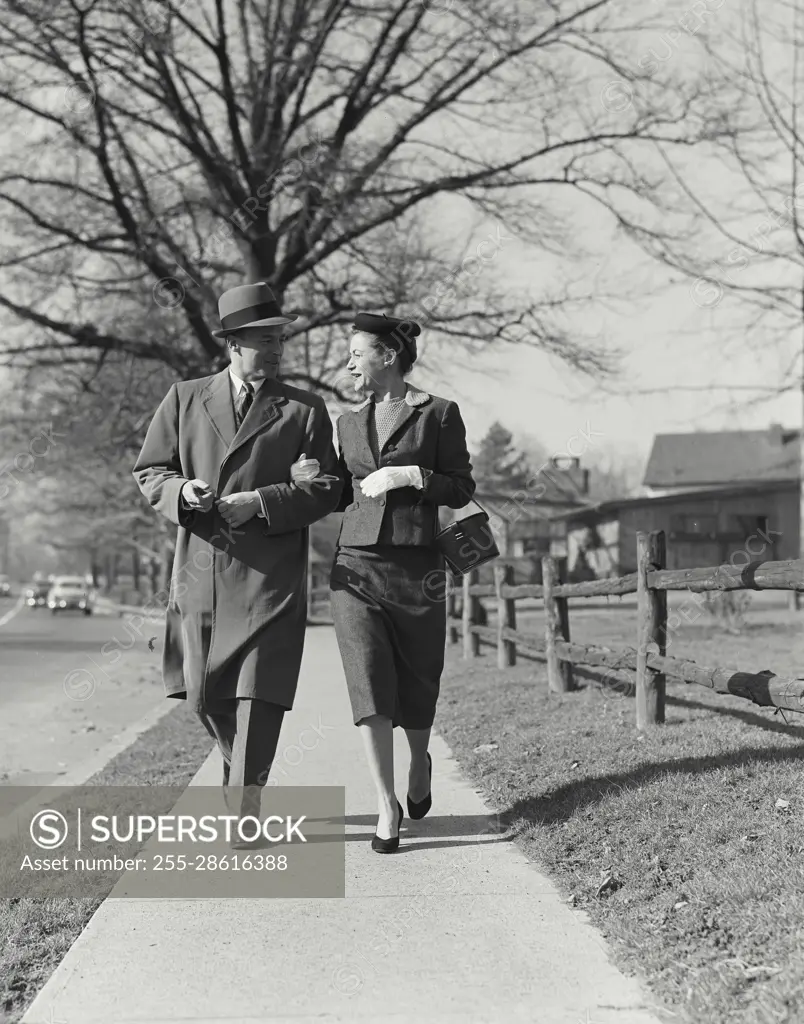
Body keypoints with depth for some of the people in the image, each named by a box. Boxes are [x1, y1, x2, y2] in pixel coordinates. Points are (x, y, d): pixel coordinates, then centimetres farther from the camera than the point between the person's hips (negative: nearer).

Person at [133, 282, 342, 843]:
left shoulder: (305, 410, 7)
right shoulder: (185, 398, 12)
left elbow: (326, 488, 0)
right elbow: (149, 470, 12)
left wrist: (260, 502, -13)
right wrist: (180, 491, -10)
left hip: (272, 571, -2)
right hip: (201, 568, 2)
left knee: (260, 691, -8)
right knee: (204, 692, 7)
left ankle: (245, 803, 2)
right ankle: (245, 766, 33)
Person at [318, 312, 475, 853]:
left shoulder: (439, 414, 1)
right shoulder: (350, 422, 14)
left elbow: (462, 489, -1)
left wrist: (408, 475, -13)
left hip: (417, 564, -3)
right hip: (356, 564, 3)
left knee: (417, 681, 7)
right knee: (368, 680, -10)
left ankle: (420, 762, 39)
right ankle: (387, 806, -4)